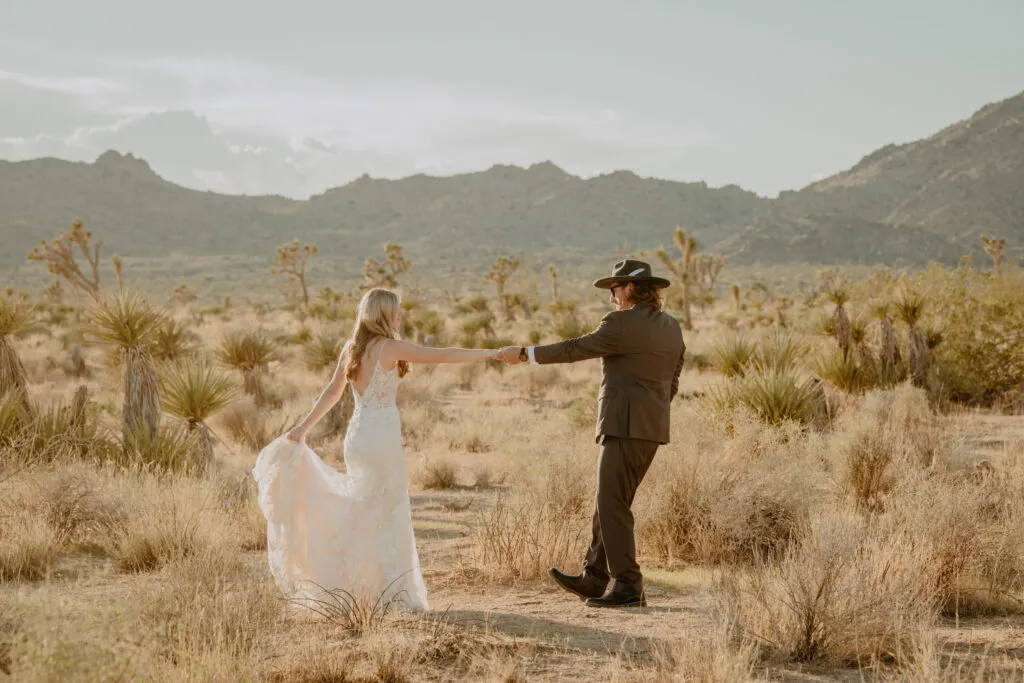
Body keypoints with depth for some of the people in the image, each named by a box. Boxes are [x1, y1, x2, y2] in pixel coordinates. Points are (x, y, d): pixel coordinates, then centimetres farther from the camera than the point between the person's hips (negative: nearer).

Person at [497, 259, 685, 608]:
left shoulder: (622, 323, -13)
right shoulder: (671, 327, 12)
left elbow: (575, 349, -9)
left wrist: (525, 353, -1)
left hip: (625, 426, -9)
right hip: (652, 428, 9)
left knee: (613, 505, -3)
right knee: (609, 502, 15)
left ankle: (628, 586, -3)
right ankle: (594, 579, 22)